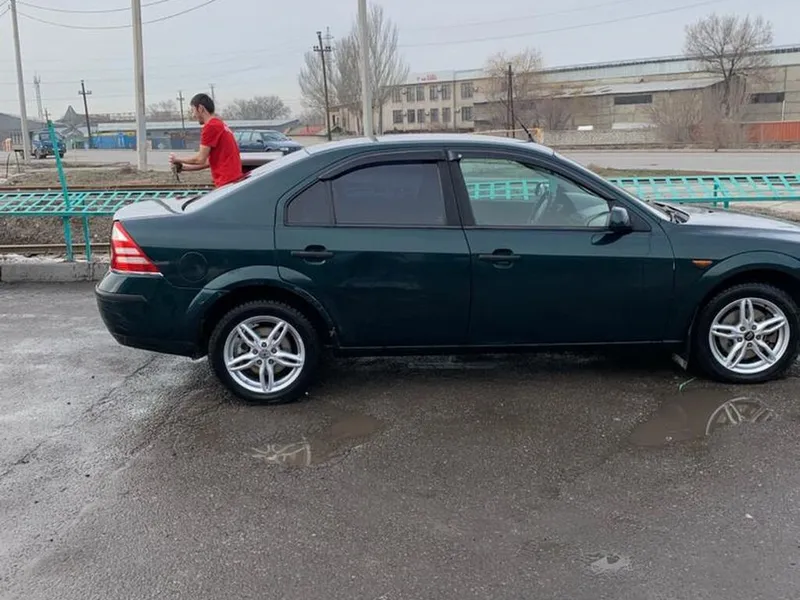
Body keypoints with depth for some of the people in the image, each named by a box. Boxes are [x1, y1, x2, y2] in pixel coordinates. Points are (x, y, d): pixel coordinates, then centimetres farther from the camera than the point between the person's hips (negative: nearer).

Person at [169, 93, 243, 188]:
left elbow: (200, 159, -9)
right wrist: (183, 167, 23)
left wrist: (178, 160, 7)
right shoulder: (220, 124, 19)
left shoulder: (211, 126, -11)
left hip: (227, 182, -9)